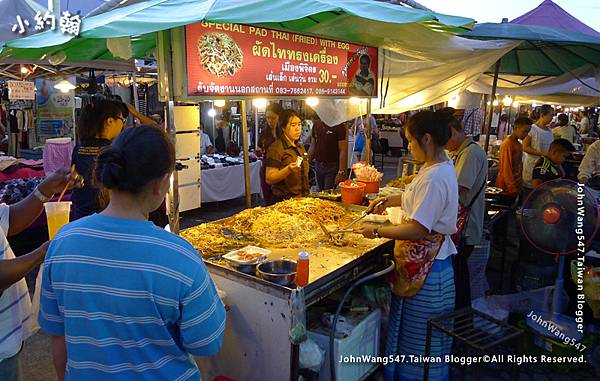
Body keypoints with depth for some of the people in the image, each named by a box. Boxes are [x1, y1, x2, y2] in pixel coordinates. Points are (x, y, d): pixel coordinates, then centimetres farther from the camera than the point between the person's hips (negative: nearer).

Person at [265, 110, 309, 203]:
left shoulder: (300, 147, 14)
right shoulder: (276, 148, -11)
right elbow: (269, 179, -18)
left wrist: (307, 194, 16)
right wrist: (288, 169, -31)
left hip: (302, 198, 7)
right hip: (284, 200, -7)